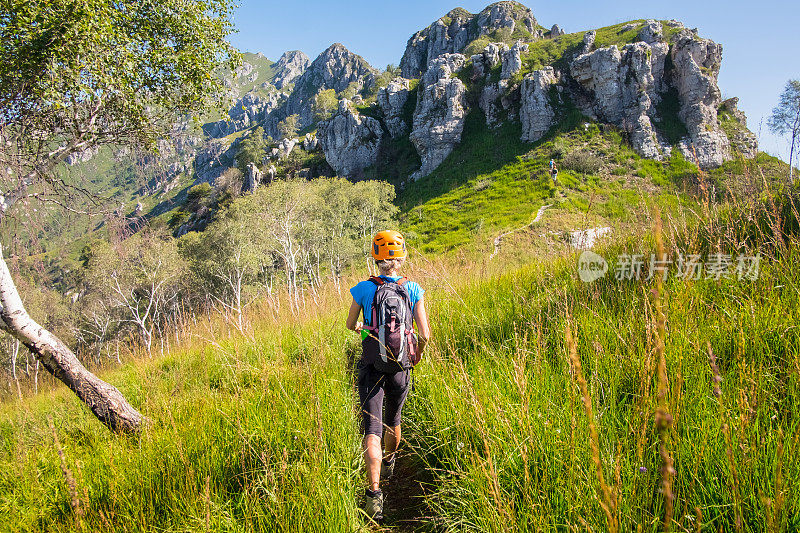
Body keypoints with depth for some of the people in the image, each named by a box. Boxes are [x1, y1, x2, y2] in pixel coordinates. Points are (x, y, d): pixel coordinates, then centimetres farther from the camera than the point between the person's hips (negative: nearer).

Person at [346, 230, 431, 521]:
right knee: (393, 421, 26)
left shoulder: (363, 288, -7)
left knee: (372, 431, -3)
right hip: (401, 367, 2)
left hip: (372, 366, -2)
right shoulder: (413, 289, -5)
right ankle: (389, 464, 51)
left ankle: (374, 494, -14)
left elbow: (350, 324, 8)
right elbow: (425, 333, -6)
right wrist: (419, 349, 16)